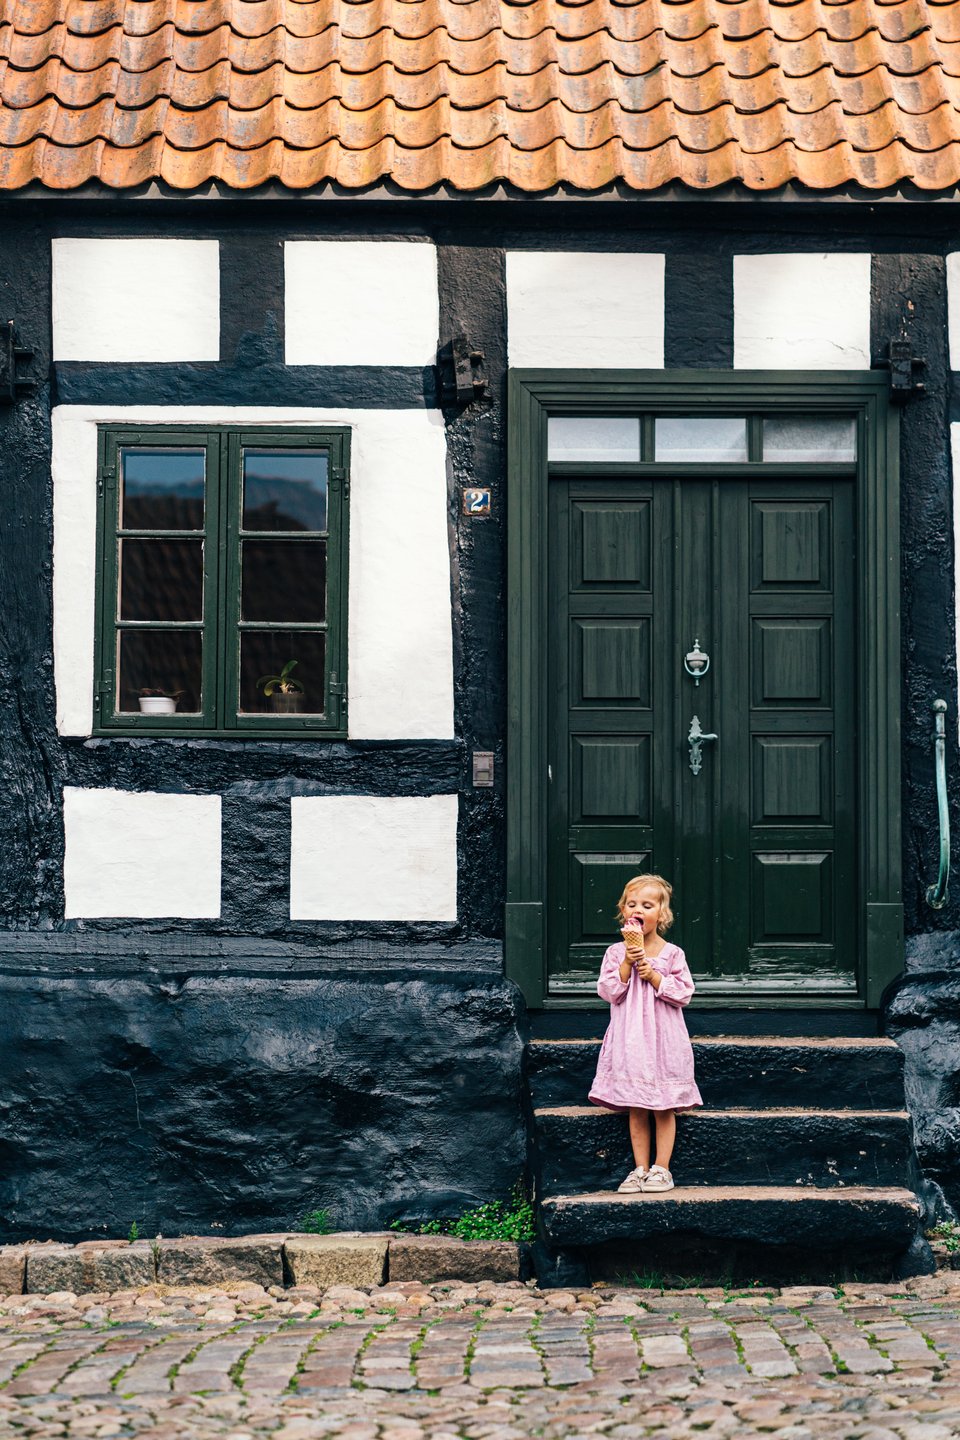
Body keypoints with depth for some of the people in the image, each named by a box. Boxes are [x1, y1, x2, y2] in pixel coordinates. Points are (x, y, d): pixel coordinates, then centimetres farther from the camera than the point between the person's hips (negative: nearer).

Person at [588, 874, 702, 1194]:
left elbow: (683, 993, -5)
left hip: (663, 1038, -1)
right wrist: (627, 964, -13)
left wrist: (653, 975, -14)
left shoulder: (671, 954, -1)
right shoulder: (616, 952, 3)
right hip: (629, 1040, 2)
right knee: (636, 1109, 6)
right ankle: (640, 1168, 13)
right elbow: (608, 991, -4)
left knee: (664, 1108, 2)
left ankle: (661, 1168, 10)